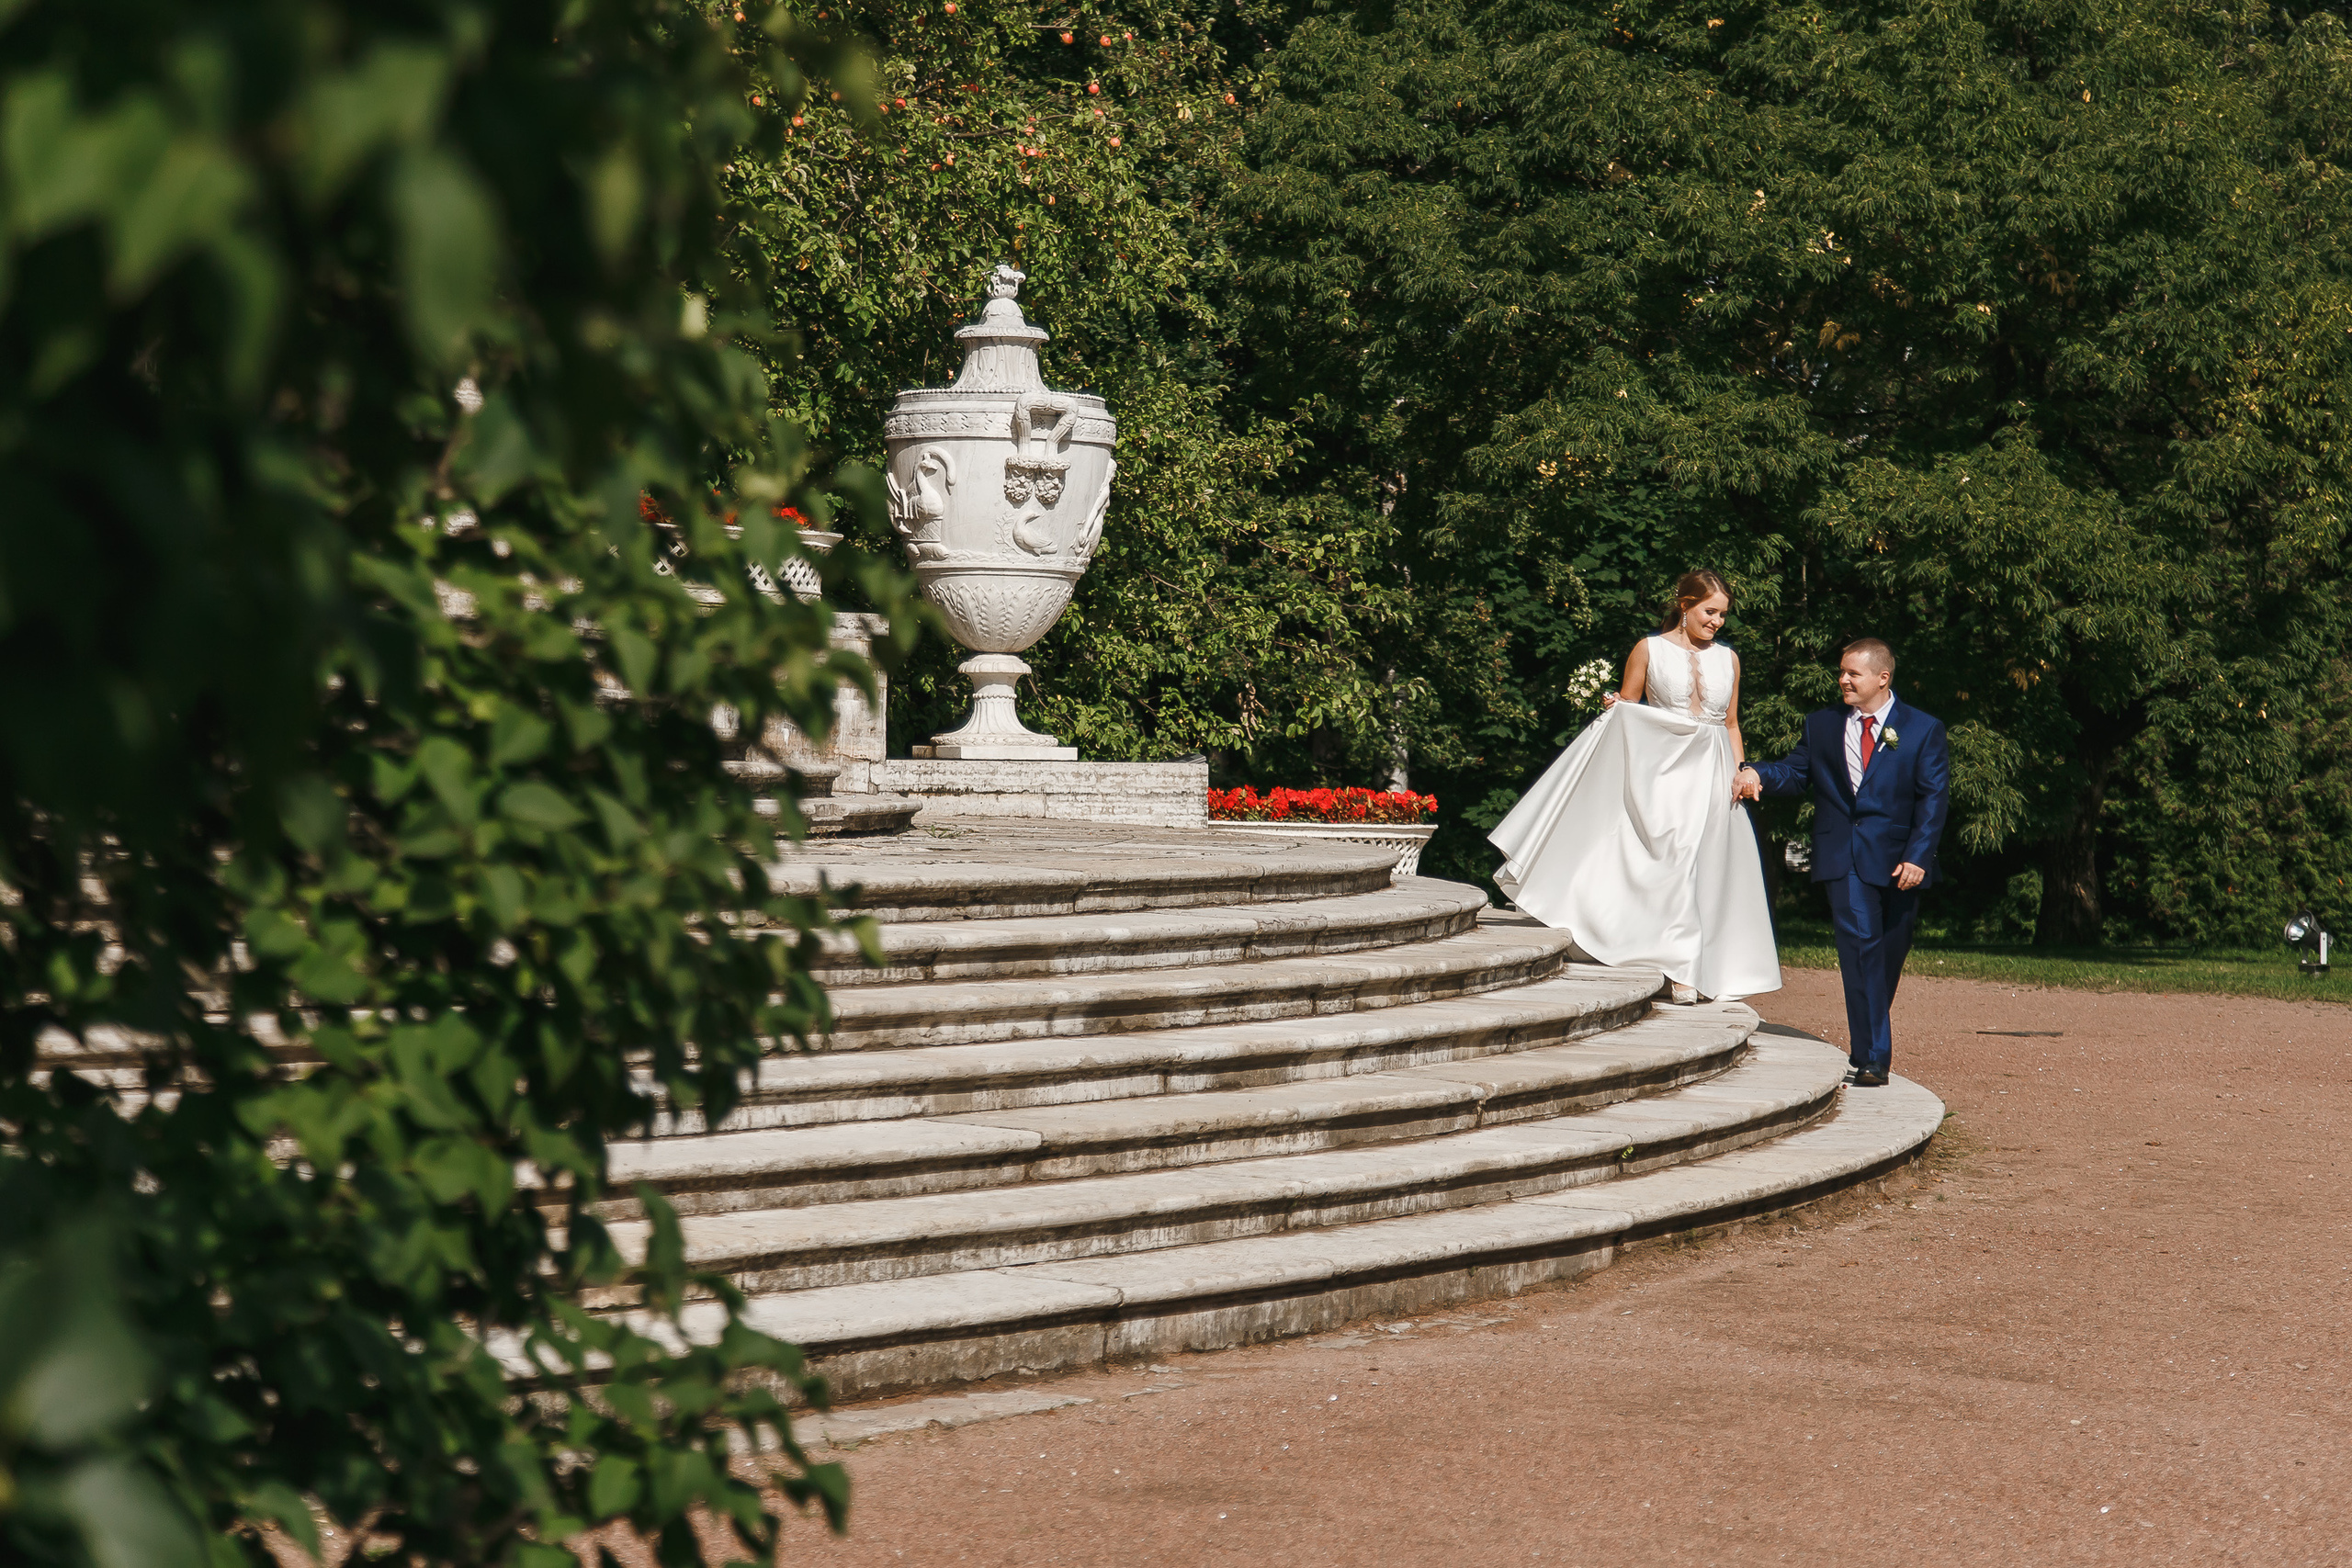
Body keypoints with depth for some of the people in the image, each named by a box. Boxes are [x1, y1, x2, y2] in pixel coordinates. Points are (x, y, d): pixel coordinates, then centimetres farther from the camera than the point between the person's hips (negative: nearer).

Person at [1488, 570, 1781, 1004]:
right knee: (1673, 861, -14)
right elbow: (1624, 709, 10)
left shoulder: (1728, 659, 14)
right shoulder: (1650, 650, 4)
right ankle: (1680, 970, -15)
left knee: (1714, 867, 1)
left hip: (1712, 773, 4)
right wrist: (1614, 709, -13)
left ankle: (1716, 969, 8)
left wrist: (1741, 772, 6)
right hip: (1663, 769, -3)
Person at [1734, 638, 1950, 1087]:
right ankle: (1871, 1057, -16)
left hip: (1899, 860, 0)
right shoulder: (1822, 725, 12)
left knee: (1889, 953, 7)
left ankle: (1870, 1048, 24)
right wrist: (1758, 774, -10)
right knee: (1860, 944, -14)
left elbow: (1934, 798, -2)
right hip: (1844, 859, 0)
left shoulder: (1924, 730, 3)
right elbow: (1795, 772, 12)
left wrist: (1917, 856, -12)